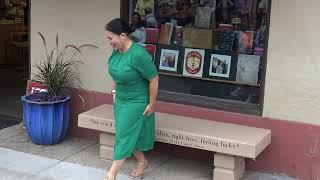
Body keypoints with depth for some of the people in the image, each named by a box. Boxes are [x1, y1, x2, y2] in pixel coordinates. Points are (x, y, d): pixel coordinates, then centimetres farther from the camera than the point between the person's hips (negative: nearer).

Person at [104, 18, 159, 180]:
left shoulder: (138, 55, -28)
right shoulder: (116, 51, -4)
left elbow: (154, 79, -21)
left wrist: (152, 104, -16)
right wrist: (115, 89, 16)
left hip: (136, 103, -8)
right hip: (120, 100, 8)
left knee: (124, 136, -3)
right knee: (129, 135, 16)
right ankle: (142, 162, 37)